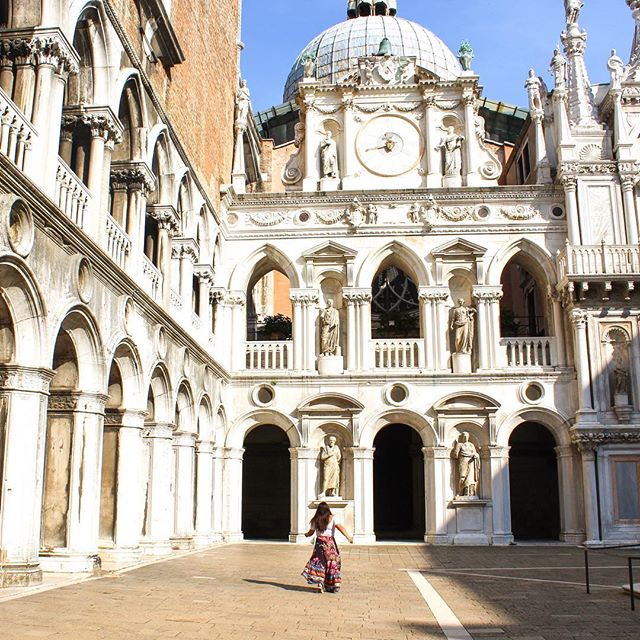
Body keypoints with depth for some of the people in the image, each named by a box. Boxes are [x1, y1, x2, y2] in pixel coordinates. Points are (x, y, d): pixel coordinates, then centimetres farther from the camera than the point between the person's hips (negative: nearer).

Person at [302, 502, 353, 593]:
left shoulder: (315, 520, 4)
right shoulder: (332, 518, 0)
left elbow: (311, 532, 11)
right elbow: (339, 527, -14)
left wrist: (306, 535, 33)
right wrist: (348, 537, -22)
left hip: (320, 542, 0)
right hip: (330, 542, 0)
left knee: (319, 563, -1)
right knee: (332, 564, 8)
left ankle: (320, 583, -19)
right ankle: (333, 586, 11)